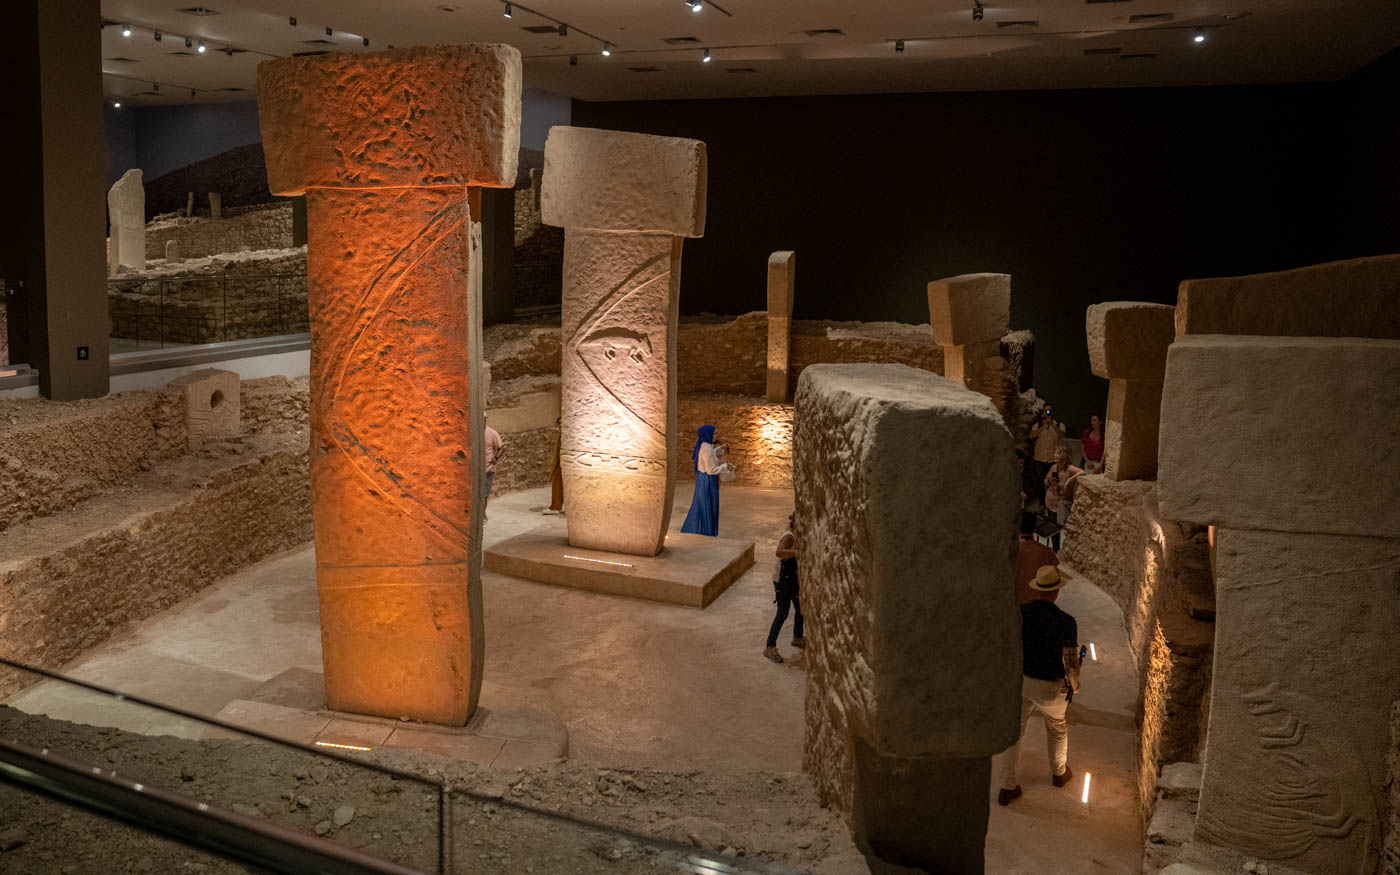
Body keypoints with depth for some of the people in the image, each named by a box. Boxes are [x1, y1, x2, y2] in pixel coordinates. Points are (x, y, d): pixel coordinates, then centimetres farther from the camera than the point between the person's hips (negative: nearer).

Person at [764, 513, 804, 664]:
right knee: (782, 613, -7)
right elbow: (779, 552, -42)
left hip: (794, 578, 9)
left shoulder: (798, 536, 4)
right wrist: (798, 552, -52)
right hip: (783, 579, -9)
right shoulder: (789, 537, -23)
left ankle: (797, 638, 43)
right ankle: (770, 647, 2)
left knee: (801, 608, 21)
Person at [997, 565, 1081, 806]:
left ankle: (1007, 788, 17)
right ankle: (1059, 772, 48)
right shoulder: (1066, 622, -20)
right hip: (1050, 687, -2)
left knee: (1015, 732, 14)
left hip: (1020, 681, 2)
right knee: (1057, 728, 27)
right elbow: (1071, 663, -16)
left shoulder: (1018, 613, -13)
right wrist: (1075, 684, 5)